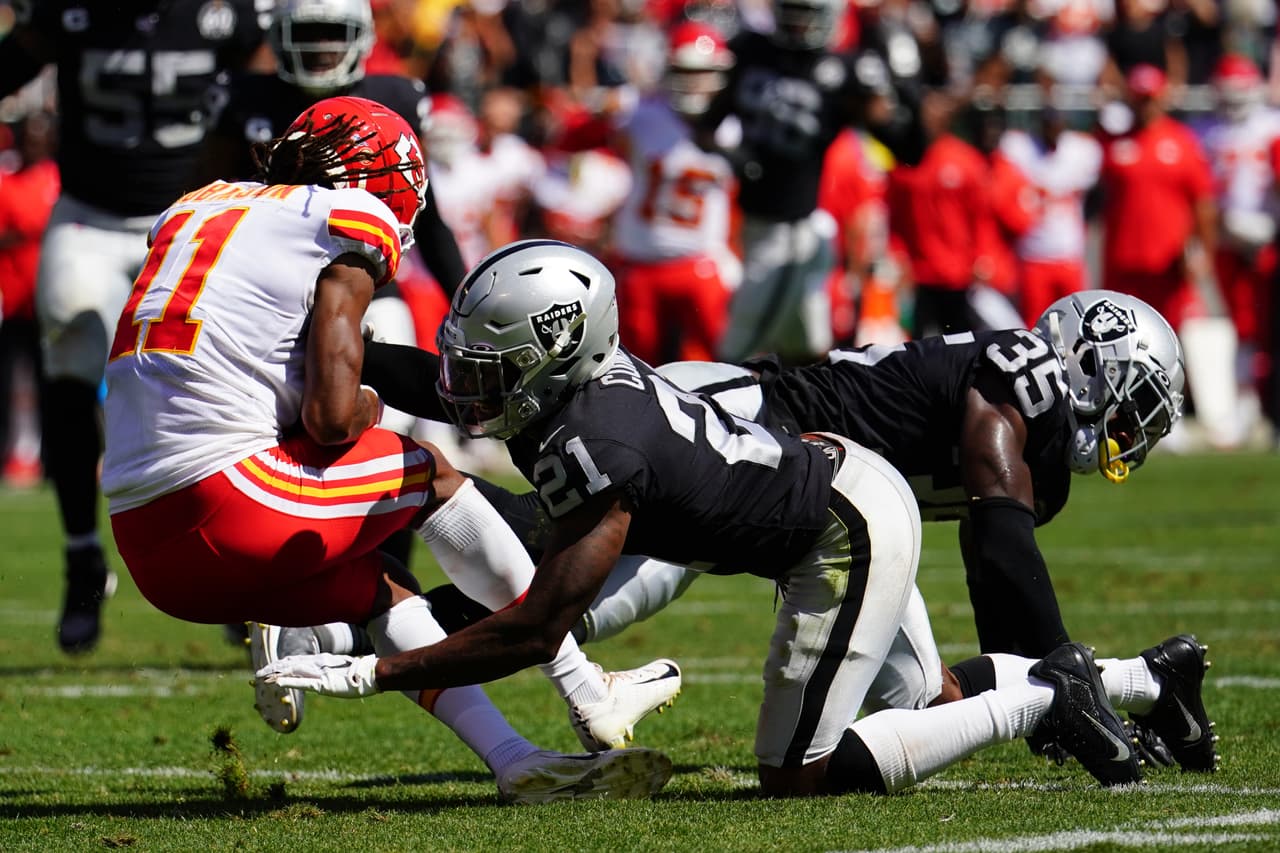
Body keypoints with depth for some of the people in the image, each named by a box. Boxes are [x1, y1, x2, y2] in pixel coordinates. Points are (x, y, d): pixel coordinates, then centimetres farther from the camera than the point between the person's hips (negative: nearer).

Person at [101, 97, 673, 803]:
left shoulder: (194, 210, 22)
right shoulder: (350, 220, 0)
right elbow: (333, 417, -7)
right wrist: (366, 407, 15)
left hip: (145, 549, 7)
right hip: (225, 502, -7)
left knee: (379, 585, 24)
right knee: (429, 473, 15)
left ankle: (518, 763, 16)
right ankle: (590, 697, 23)